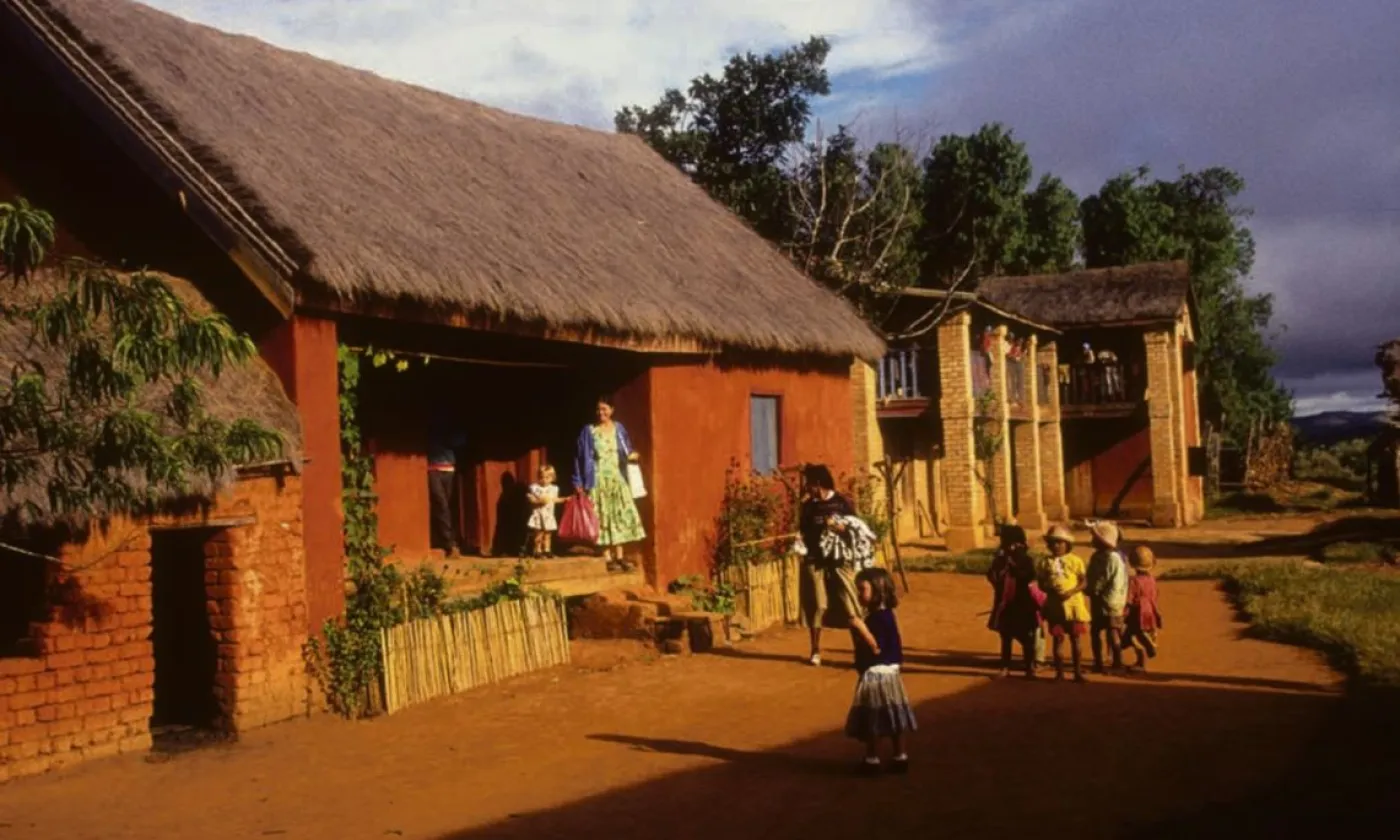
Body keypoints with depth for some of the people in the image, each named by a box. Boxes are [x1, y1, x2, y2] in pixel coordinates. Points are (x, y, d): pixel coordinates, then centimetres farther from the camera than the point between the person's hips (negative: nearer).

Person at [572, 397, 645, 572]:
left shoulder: (618, 429, 10)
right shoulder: (588, 431, 1)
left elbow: (626, 452, 15)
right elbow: (581, 457, 0)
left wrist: (633, 456, -9)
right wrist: (579, 483, -5)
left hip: (617, 478, 3)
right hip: (598, 480, -3)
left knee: (620, 515, -2)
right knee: (603, 517, -4)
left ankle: (619, 556, 3)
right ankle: (608, 558, -3)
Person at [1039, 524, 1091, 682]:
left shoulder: (1075, 560, -3)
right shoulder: (1046, 563, 3)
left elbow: (1083, 582, -5)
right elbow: (1042, 584, 4)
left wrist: (1071, 591, -21)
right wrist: (1050, 589, -17)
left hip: (1074, 605, -1)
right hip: (1055, 606, 2)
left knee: (1076, 639, 5)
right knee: (1057, 639, 6)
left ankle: (1078, 672, 14)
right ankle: (1059, 672, 16)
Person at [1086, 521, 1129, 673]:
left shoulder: (1114, 557, -17)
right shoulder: (1097, 556, 11)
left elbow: (1117, 583, -20)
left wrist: (1108, 602, -20)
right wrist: (1091, 592, 8)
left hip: (1110, 603, -9)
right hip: (1097, 601, 9)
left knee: (1112, 632, 0)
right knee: (1095, 631, 12)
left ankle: (1118, 663, 12)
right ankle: (1098, 664, 22)